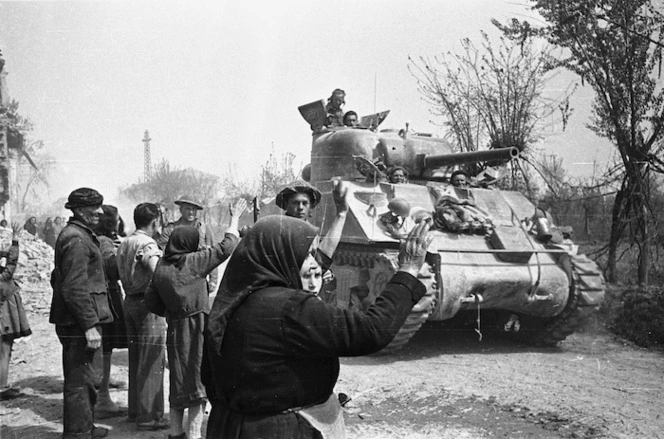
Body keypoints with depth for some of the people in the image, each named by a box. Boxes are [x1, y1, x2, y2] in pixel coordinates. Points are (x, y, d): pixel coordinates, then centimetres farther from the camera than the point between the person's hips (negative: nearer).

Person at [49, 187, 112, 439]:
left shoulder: (80, 235, 15)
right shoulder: (76, 239, -18)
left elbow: (58, 278, 23)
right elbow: (75, 288, -24)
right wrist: (89, 325, -24)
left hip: (75, 322, 11)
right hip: (80, 323, -11)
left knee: (90, 378, 22)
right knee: (81, 381, -2)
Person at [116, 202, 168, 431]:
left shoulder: (124, 243, 12)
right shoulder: (148, 245, -16)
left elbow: (123, 275, 14)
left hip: (130, 300, 9)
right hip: (148, 303, -9)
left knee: (136, 358, 16)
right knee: (151, 361, -2)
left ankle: (135, 410, 26)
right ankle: (149, 416, 2)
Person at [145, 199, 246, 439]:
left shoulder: (161, 267, 4)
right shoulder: (193, 261, -11)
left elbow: (151, 301, 7)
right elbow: (225, 247, -8)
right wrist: (235, 218, 1)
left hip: (175, 329, 6)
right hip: (197, 326, -5)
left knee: (179, 377, 15)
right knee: (198, 377, 0)